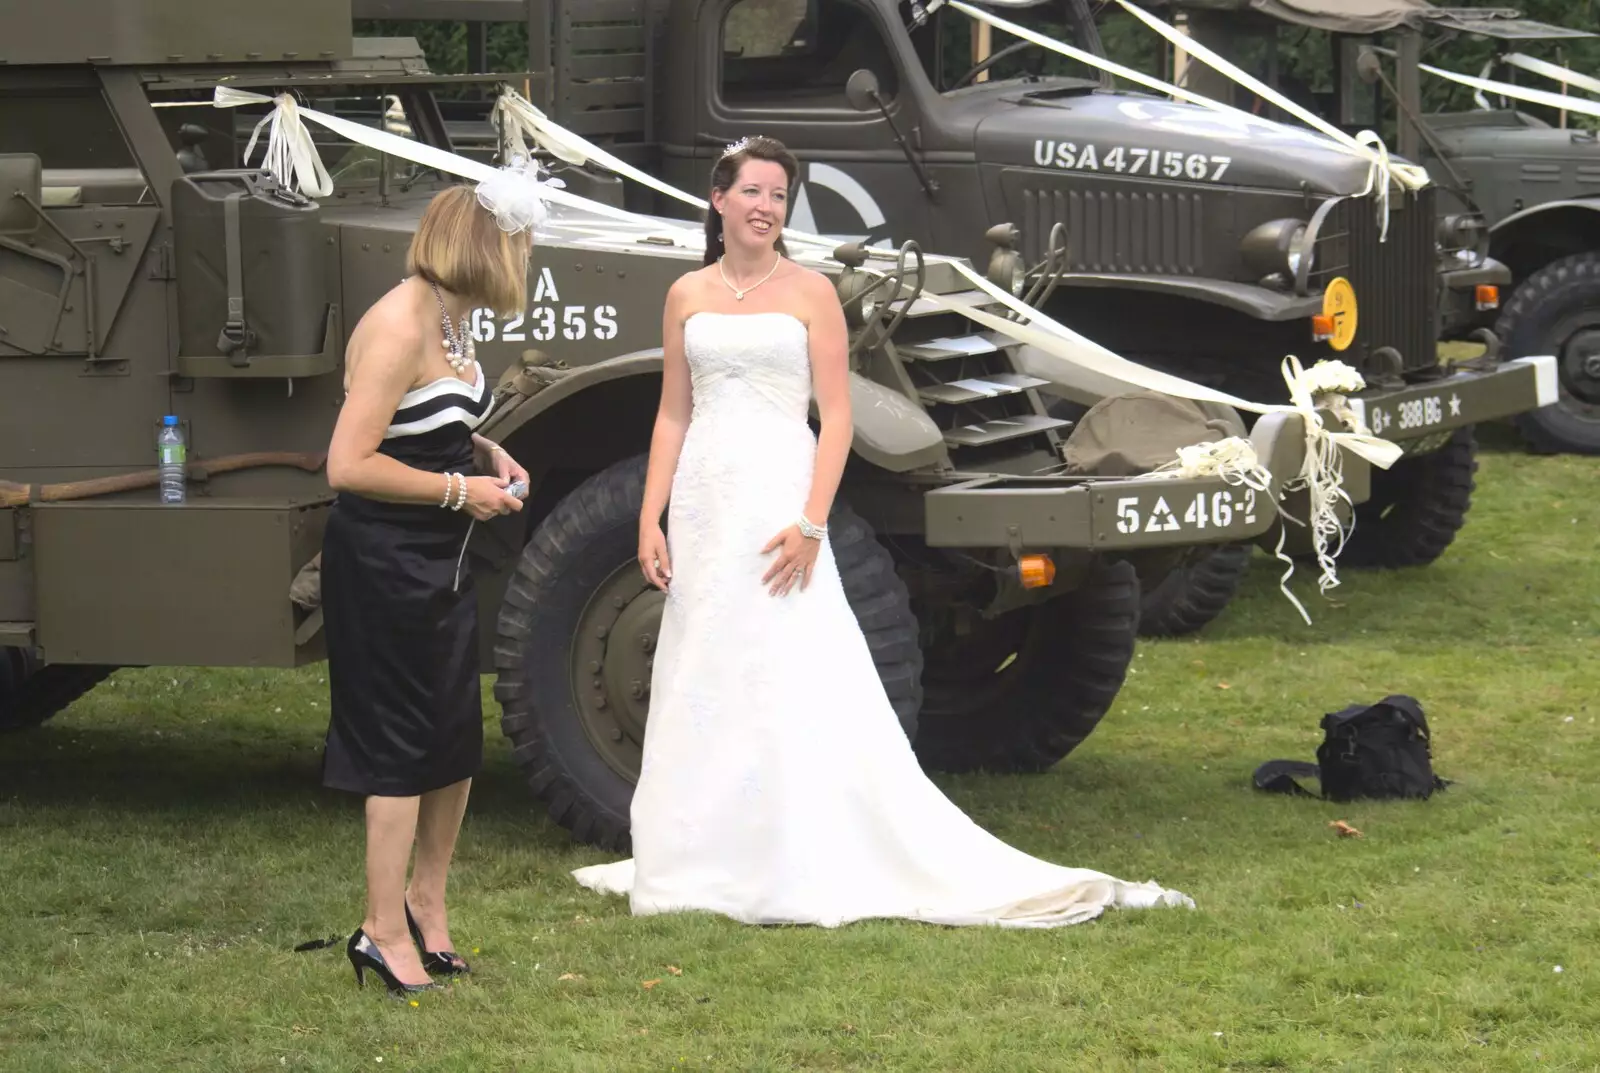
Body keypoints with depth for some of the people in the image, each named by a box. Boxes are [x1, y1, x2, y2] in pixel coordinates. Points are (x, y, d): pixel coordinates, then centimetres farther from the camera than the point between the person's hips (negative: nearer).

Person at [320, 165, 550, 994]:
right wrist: (460, 488, -19)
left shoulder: (448, 320, 6)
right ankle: (384, 932, 7)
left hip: (440, 558, 9)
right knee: (401, 742, -2)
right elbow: (349, 465, -26)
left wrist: (481, 450, 4)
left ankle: (425, 898, 32)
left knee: (457, 737, 16)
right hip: (383, 562, -9)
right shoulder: (398, 328, -22)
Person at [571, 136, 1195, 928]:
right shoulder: (688, 297, 10)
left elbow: (836, 417, -4)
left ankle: (805, 874, -5)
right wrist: (650, 519, 4)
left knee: (798, 686, -7)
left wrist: (811, 523, -13)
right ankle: (699, 869, 14)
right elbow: (673, 414, 12)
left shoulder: (809, 292, 0)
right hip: (703, 505, 4)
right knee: (700, 685, 7)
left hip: (777, 497, -4)